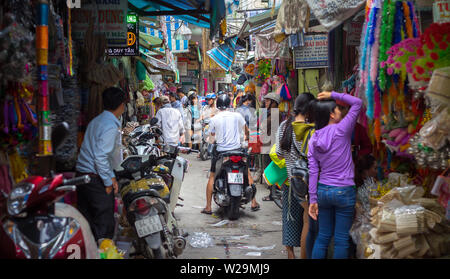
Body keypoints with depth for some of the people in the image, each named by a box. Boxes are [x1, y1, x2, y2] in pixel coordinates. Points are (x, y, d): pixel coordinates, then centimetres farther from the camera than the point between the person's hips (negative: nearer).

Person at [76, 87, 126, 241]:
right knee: (105, 223, -2)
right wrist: (108, 182, -14)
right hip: (96, 179, -9)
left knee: (87, 221, 14)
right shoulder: (110, 126, -16)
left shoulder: (97, 121, 14)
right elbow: (101, 156, -22)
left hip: (82, 175, 9)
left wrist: (111, 176, 16)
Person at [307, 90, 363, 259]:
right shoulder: (341, 130, -11)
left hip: (323, 190, 6)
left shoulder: (314, 139, 4)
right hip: (344, 191, -5)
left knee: (323, 236, 14)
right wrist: (333, 95, 3)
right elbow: (357, 103, -3)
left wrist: (313, 199, 4)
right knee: (341, 239, 4)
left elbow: (313, 171, 2)